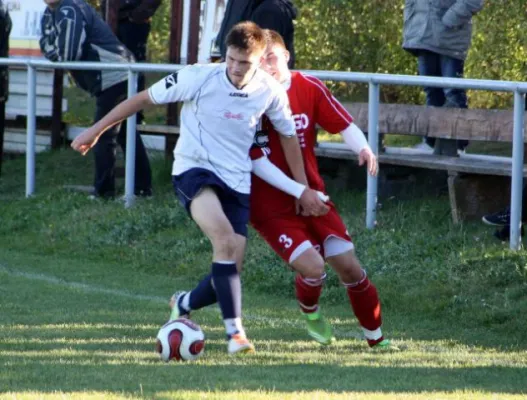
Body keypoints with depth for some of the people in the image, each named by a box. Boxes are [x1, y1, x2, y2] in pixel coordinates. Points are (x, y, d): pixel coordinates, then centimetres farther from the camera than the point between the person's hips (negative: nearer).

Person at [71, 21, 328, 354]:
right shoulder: (199, 78, -15)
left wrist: (304, 189, 17)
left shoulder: (270, 92, -5)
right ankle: (235, 331, -30)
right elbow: (144, 99, -4)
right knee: (224, 236, -32)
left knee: (230, 268, -2)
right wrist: (96, 131, -1)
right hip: (194, 170, -4)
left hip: (237, 182, 4)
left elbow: (288, 135, 13)